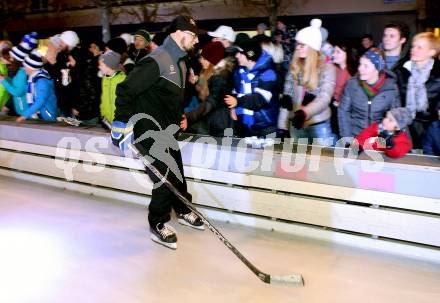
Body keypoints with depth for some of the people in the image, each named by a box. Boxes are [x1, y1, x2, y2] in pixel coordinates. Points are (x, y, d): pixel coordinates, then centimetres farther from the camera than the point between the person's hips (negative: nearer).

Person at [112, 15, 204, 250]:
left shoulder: (180, 62, 11)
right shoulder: (156, 61, -21)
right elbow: (126, 90, -22)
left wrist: (180, 117, 23)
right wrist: (122, 123, -23)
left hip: (168, 131, 9)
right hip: (150, 133, -9)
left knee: (178, 172, 19)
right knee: (165, 178, -4)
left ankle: (183, 211, 39)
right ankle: (158, 224, 14)